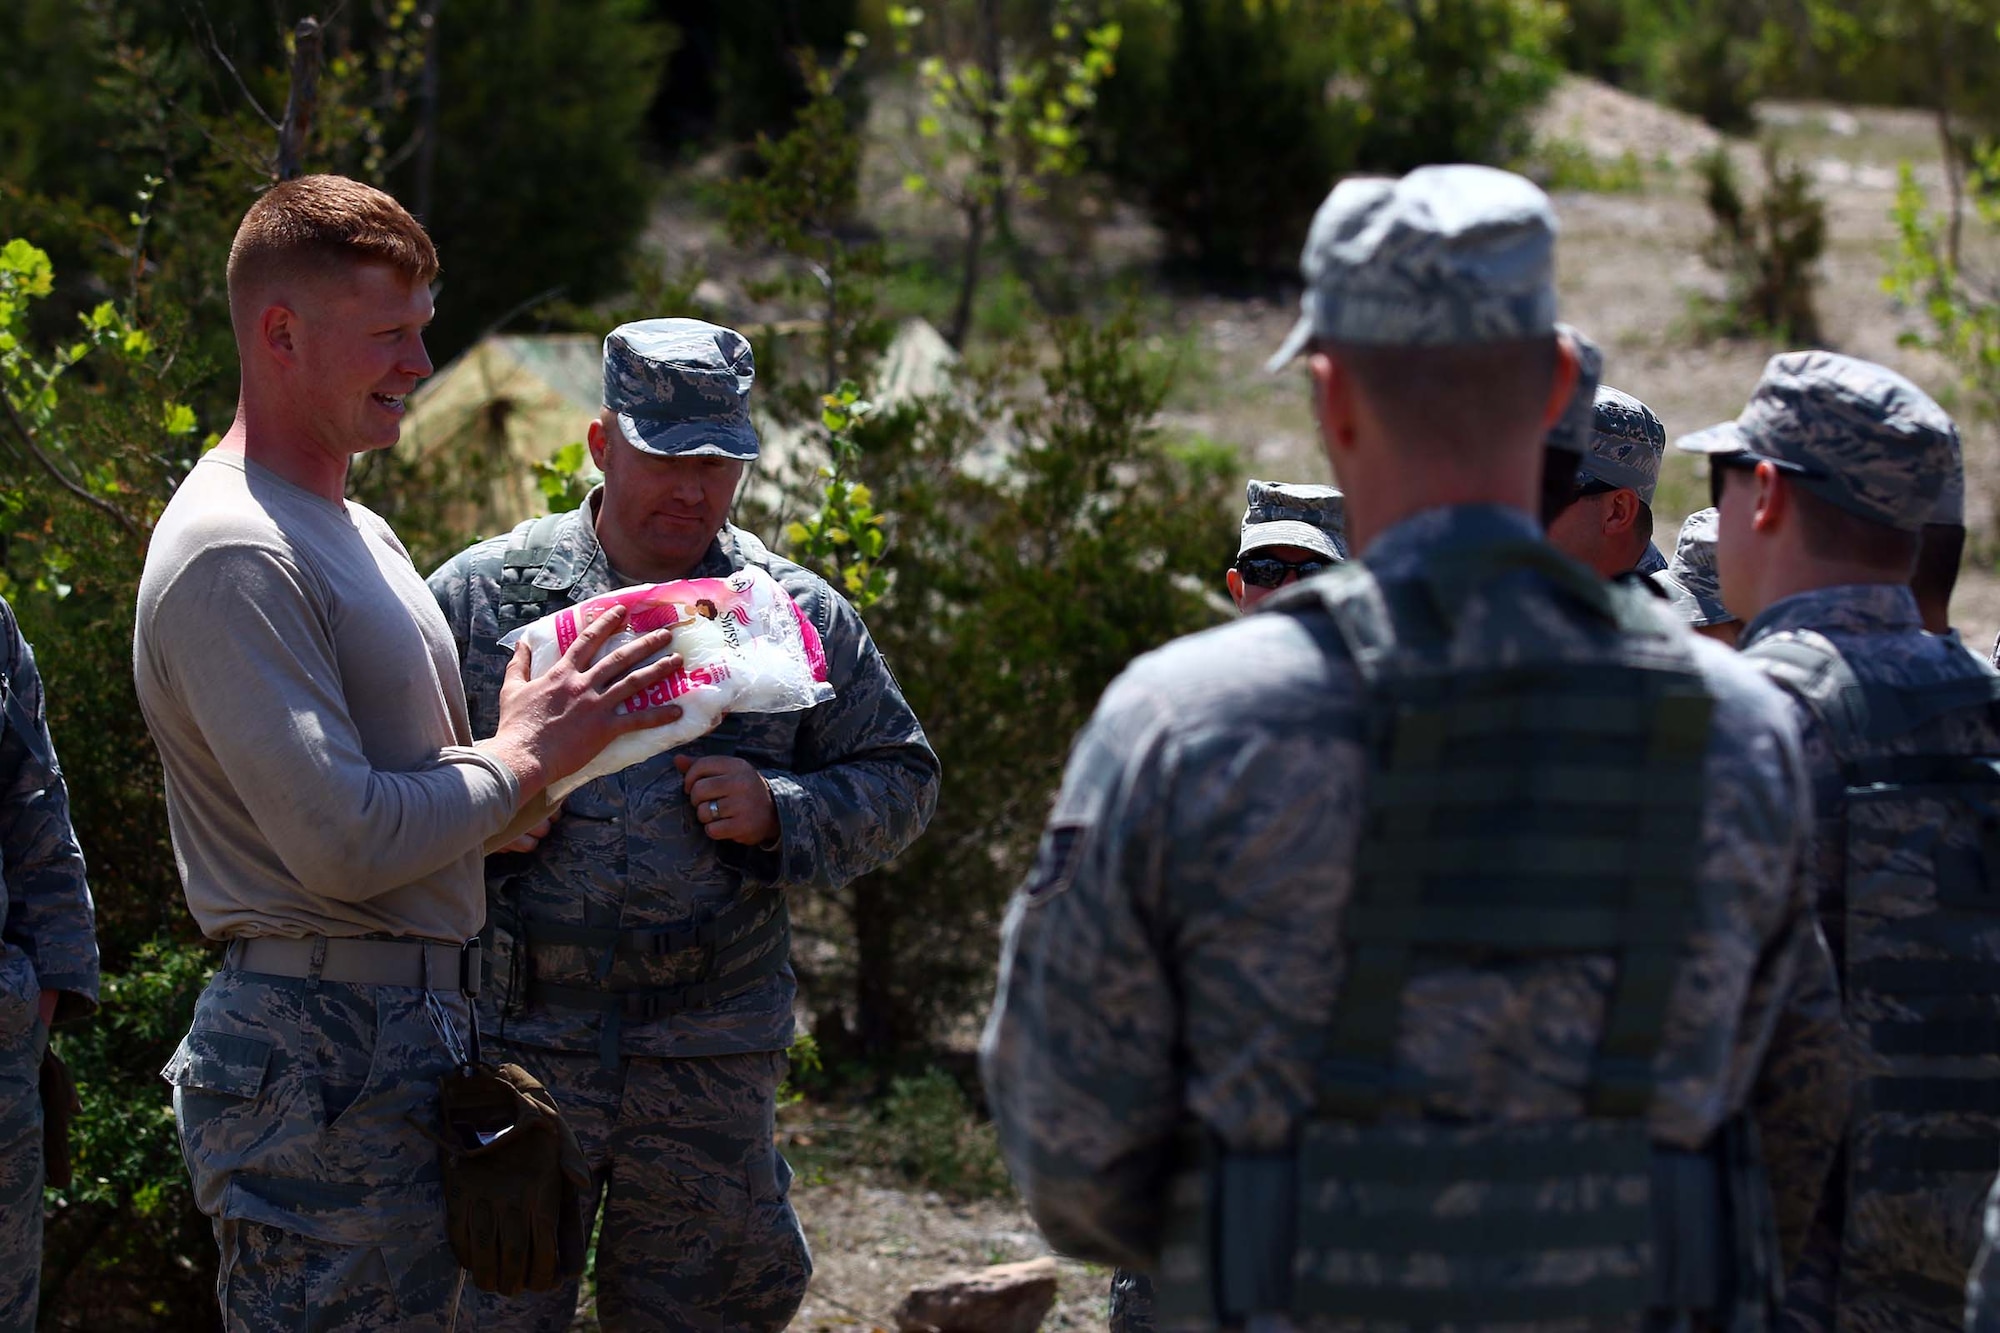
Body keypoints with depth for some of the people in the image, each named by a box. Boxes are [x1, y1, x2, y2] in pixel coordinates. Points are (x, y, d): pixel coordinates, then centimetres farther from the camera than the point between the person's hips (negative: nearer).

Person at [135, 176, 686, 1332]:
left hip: (415, 1021, 10)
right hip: (325, 1051, -10)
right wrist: (524, 758, -9)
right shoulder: (233, 555, -15)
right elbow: (340, 843, -21)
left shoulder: (358, 532, 20)